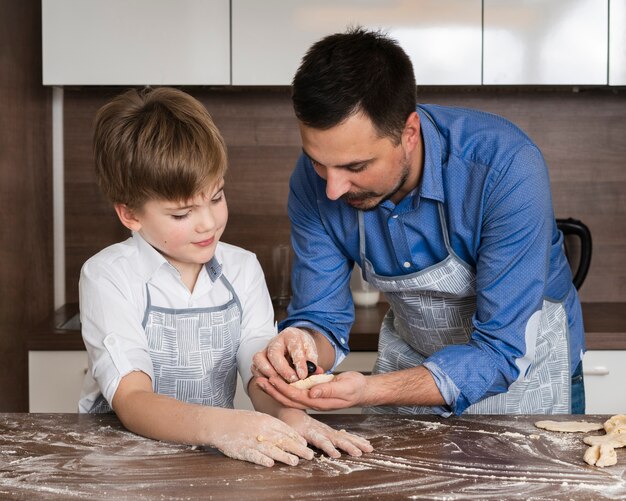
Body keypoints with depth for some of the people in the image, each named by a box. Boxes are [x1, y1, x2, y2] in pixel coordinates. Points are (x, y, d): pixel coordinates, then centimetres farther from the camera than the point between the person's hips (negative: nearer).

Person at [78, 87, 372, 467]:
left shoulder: (242, 269, 5)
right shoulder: (108, 277, -9)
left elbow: (262, 369, -6)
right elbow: (131, 400, -19)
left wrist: (288, 414, -29)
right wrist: (219, 425, -37)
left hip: (214, 457, 4)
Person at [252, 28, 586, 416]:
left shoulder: (507, 169, -31)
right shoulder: (316, 180, -18)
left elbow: (501, 350, -29)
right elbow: (322, 318, -9)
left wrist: (371, 392, -42)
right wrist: (303, 344, -32)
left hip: (526, 365, -2)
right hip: (411, 364, 3)